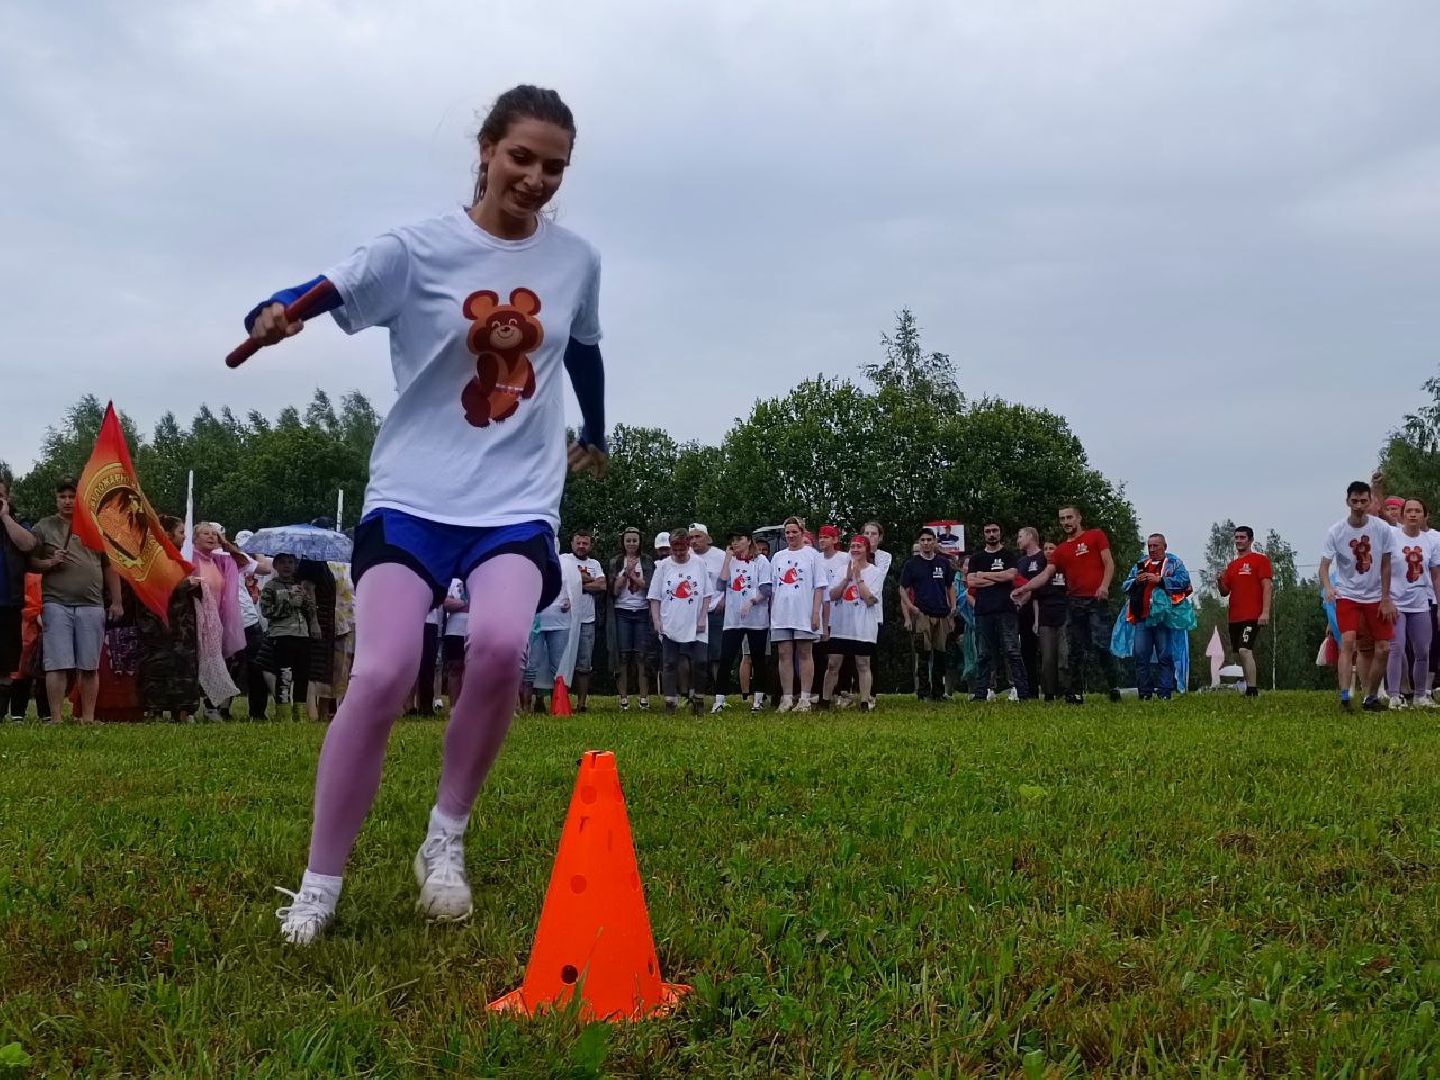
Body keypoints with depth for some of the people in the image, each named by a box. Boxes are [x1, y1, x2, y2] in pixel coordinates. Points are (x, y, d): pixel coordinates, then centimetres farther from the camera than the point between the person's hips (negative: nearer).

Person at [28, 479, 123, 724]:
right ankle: (56, 719, -4)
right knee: (58, 664, -6)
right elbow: (31, 563, 8)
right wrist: (50, 563, -12)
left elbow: (109, 567, 15)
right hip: (57, 604, -2)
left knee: (90, 666, 2)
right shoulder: (43, 527, 9)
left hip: (92, 606, 2)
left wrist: (116, 601, 9)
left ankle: (88, 718, 8)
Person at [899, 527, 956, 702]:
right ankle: (923, 692, -3)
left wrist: (953, 609, 8)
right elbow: (903, 590, 6)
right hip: (922, 614, -3)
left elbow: (950, 588, 18)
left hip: (942, 615, 3)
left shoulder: (944, 563, 13)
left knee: (940, 654, 5)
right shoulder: (912, 564, 5)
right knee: (923, 654, -6)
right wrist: (910, 606, -8)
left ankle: (938, 692, 13)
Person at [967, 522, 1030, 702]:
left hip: (1006, 610, -3)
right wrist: (998, 578, -2)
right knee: (984, 653, 3)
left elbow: (1010, 575, -7)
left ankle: (1021, 690, -8)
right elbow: (971, 582, 3)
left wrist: (984, 575, 1)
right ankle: (983, 691, 4)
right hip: (983, 611, 3)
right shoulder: (976, 558, 17)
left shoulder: (1008, 555, 11)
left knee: (1012, 651, -7)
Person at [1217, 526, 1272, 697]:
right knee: (1239, 654, 8)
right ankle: (1252, 687, 17)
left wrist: (1265, 612, -17)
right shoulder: (1232, 564, 18)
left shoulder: (1260, 559, -1)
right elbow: (1225, 592, 20)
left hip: (1252, 616, -8)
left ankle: (1252, 690, -17)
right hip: (1234, 617, 8)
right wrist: (1220, 581, -2)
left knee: (1245, 650, -19)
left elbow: (1267, 587, -8)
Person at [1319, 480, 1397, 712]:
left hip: (1375, 597, 3)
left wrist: (1386, 599, 0)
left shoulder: (1383, 529, -7)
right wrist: (1328, 587, -32)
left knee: (1384, 649, 2)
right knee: (1348, 641, -21)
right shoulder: (1335, 531, -11)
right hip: (1346, 595, -3)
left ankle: (1372, 698, 18)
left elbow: (1385, 566, 1)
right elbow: (1324, 565, -12)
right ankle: (1345, 698, -24)